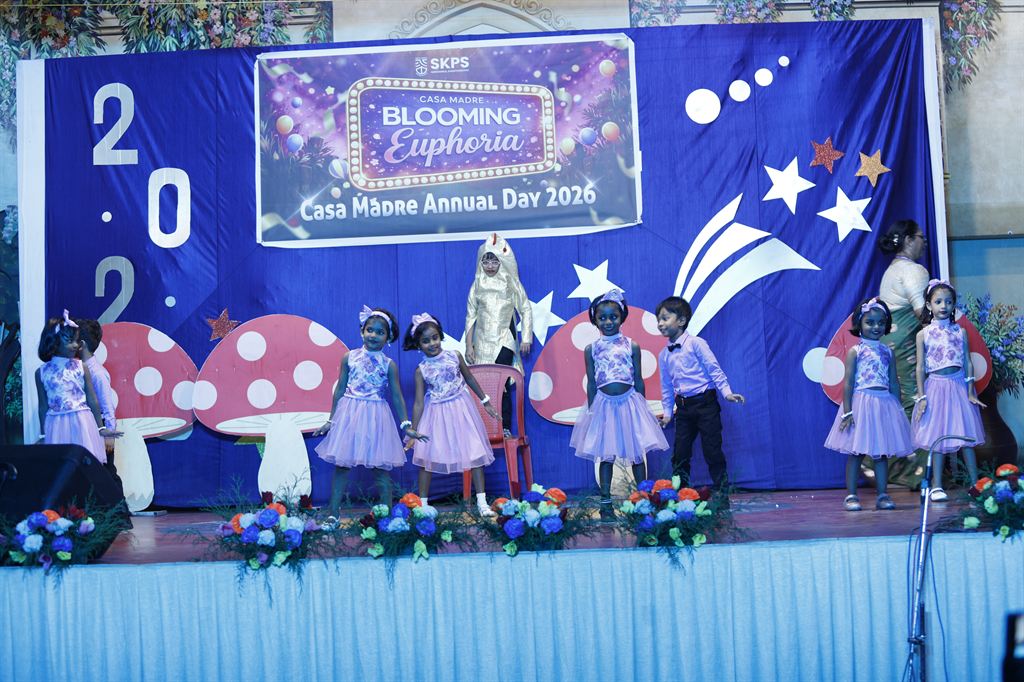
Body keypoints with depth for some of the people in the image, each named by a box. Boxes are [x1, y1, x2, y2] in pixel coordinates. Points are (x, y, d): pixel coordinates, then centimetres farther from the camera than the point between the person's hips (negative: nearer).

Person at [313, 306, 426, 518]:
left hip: (376, 418, -1)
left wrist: (406, 425, 0)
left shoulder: (389, 365, 0)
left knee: (381, 467, 0)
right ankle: (333, 514, 9)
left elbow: (397, 397, 4)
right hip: (349, 414, 1)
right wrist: (331, 420, 9)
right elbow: (340, 389, 8)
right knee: (342, 465, 4)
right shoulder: (349, 357, 2)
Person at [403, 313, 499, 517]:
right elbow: (419, 402, -6)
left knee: (475, 453, -1)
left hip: (461, 409, 1)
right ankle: (422, 504, 11)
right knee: (427, 457, 0)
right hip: (437, 414, -1)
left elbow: (470, 379, 9)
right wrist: (412, 430, -10)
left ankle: (482, 502, 6)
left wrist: (485, 401, 13)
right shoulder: (421, 370, -8)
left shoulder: (454, 356, -5)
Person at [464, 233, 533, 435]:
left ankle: (505, 427, -8)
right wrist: (469, 345, 4)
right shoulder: (477, 285, 6)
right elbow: (471, 316, 8)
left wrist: (526, 339, -3)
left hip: (504, 342, -2)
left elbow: (526, 311, 4)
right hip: (483, 343, 2)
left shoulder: (511, 284, 2)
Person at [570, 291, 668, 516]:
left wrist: (642, 406, 3)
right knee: (605, 455, 5)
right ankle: (605, 500, 12)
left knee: (637, 453, 5)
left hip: (629, 403, 0)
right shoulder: (591, 350, 3)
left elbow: (638, 380, 4)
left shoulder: (631, 346, 1)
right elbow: (591, 383, 5)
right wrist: (591, 410, 2)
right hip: (604, 405, 0)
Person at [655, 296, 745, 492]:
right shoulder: (663, 355, 11)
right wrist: (667, 412, 17)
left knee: (712, 450, -4)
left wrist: (726, 392, -15)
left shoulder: (695, 343, -5)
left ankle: (722, 492, 4)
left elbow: (714, 369, -7)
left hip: (705, 403, -5)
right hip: (683, 408, 5)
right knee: (679, 454, 3)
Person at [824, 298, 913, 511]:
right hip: (861, 404, -4)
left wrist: (899, 410, 9)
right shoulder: (855, 352, -3)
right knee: (855, 453, -1)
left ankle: (882, 495, 11)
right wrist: (847, 411, -14)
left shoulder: (887, 352, 10)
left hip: (885, 405, 4)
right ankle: (851, 496, 4)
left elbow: (894, 383, 13)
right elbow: (848, 383, -7)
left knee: (882, 453, 7)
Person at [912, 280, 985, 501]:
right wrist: (921, 397, -5)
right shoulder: (924, 334, 1)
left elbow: (968, 363, 4)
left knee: (966, 437, 1)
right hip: (936, 386, -1)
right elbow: (920, 367, 1)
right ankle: (937, 486, 7)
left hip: (959, 385, 1)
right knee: (937, 439, 1)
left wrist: (970, 392, -2)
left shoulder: (960, 332, 4)